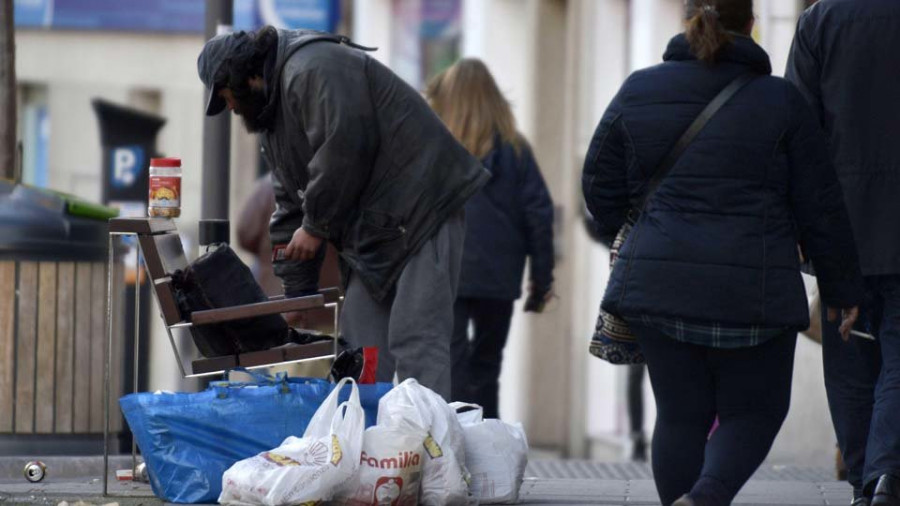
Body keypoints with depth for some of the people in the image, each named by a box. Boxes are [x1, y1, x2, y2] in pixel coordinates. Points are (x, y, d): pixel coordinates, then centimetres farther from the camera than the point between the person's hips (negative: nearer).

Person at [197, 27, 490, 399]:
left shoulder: (312, 70, -13)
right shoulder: (272, 113, 20)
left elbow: (345, 149, -24)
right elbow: (290, 203, 22)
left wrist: (316, 226, -12)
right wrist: (295, 293, 17)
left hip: (420, 213, -10)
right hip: (373, 229, 10)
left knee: (415, 341, -16)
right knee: (361, 345, 5)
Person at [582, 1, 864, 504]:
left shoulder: (638, 91, 5)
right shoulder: (781, 101, -3)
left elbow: (600, 185, 14)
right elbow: (820, 207, 0)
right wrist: (843, 288, 9)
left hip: (659, 285, 3)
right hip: (753, 291, -2)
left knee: (680, 415, 11)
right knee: (752, 412, 8)